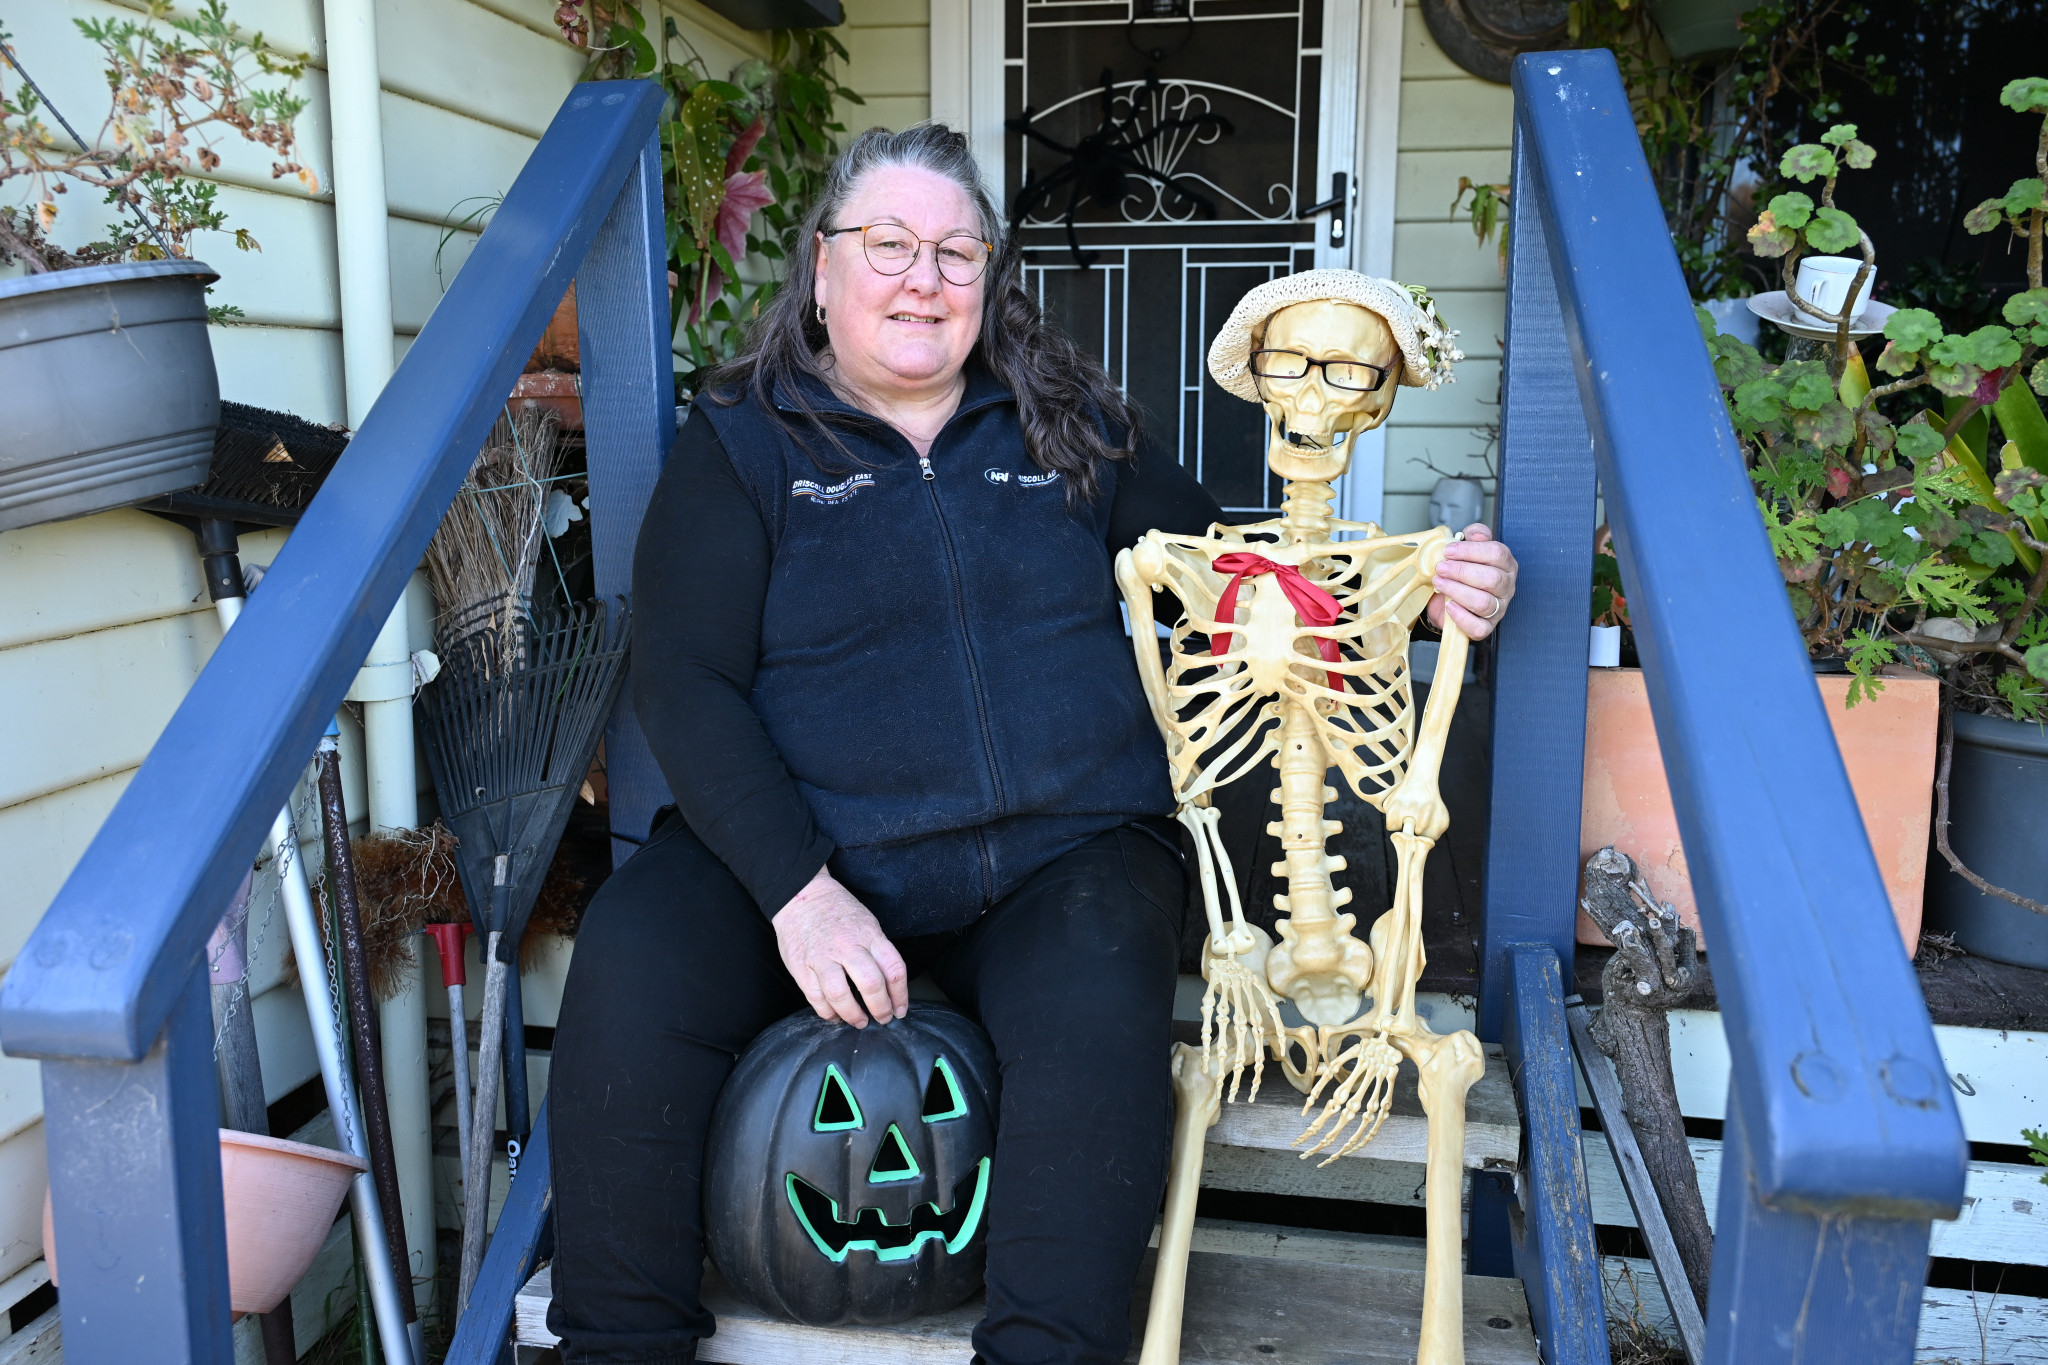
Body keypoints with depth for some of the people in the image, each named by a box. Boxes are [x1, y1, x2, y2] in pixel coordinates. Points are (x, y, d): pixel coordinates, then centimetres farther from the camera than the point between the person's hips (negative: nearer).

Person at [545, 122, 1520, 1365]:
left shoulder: (1070, 427, 15)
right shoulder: (744, 444, 7)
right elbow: (685, 681, -3)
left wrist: (1418, 588, 2)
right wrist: (797, 891, -17)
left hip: (1065, 856, 1)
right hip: (812, 858, 0)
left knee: (1101, 1010, -31)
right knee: (631, 960, -27)